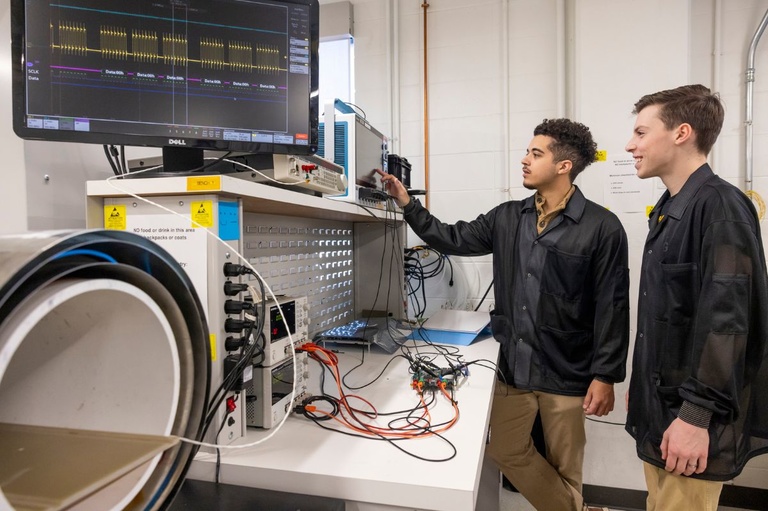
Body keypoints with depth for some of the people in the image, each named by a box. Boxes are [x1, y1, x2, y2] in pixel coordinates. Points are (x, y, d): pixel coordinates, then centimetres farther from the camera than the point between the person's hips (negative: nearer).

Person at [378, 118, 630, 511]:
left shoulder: (601, 227, -11)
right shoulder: (507, 218, 4)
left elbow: (612, 307, -11)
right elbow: (453, 239, 8)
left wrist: (605, 376, -11)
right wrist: (407, 204, 0)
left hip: (566, 372, -5)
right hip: (513, 365, 5)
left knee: (564, 465, 14)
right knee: (505, 450, 15)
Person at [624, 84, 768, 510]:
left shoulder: (719, 206, -17)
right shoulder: (669, 209, 10)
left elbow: (726, 319, -23)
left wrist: (697, 415, -23)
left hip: (689, 416, -8)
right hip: (661, 403, 8)